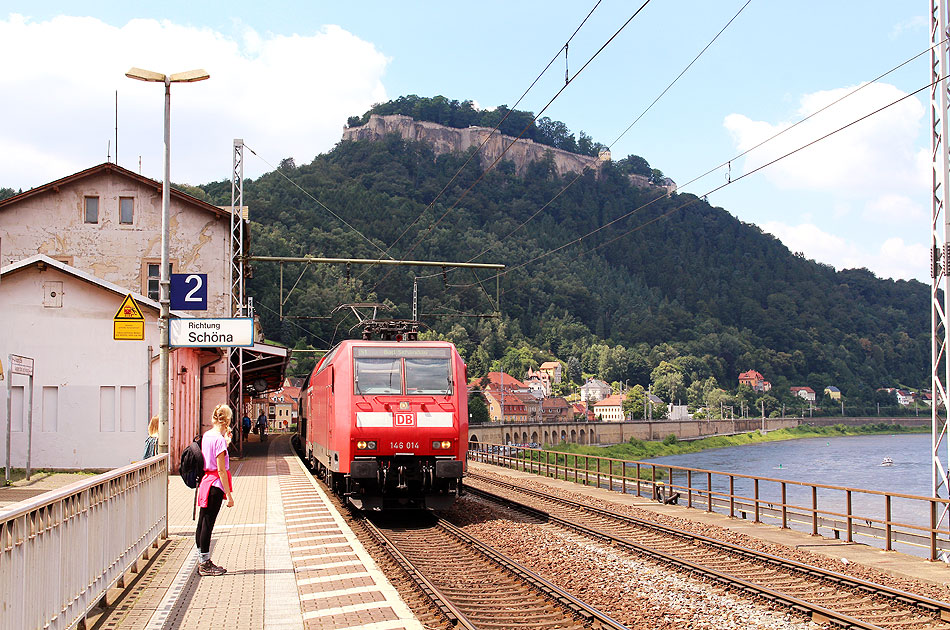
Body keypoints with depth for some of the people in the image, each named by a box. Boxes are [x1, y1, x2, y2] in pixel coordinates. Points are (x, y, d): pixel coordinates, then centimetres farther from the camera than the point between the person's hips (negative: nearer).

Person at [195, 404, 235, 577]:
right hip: (216, 485, -9)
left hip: (205, 481, 9)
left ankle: (202, 561, 22)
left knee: (202, 523, 12)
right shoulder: (219, 439, -16)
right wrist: (229, 494, -15)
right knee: (208, 524, -3)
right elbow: (221, 470, -18)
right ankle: (205, 564, 4)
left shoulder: (206, 435, 9)